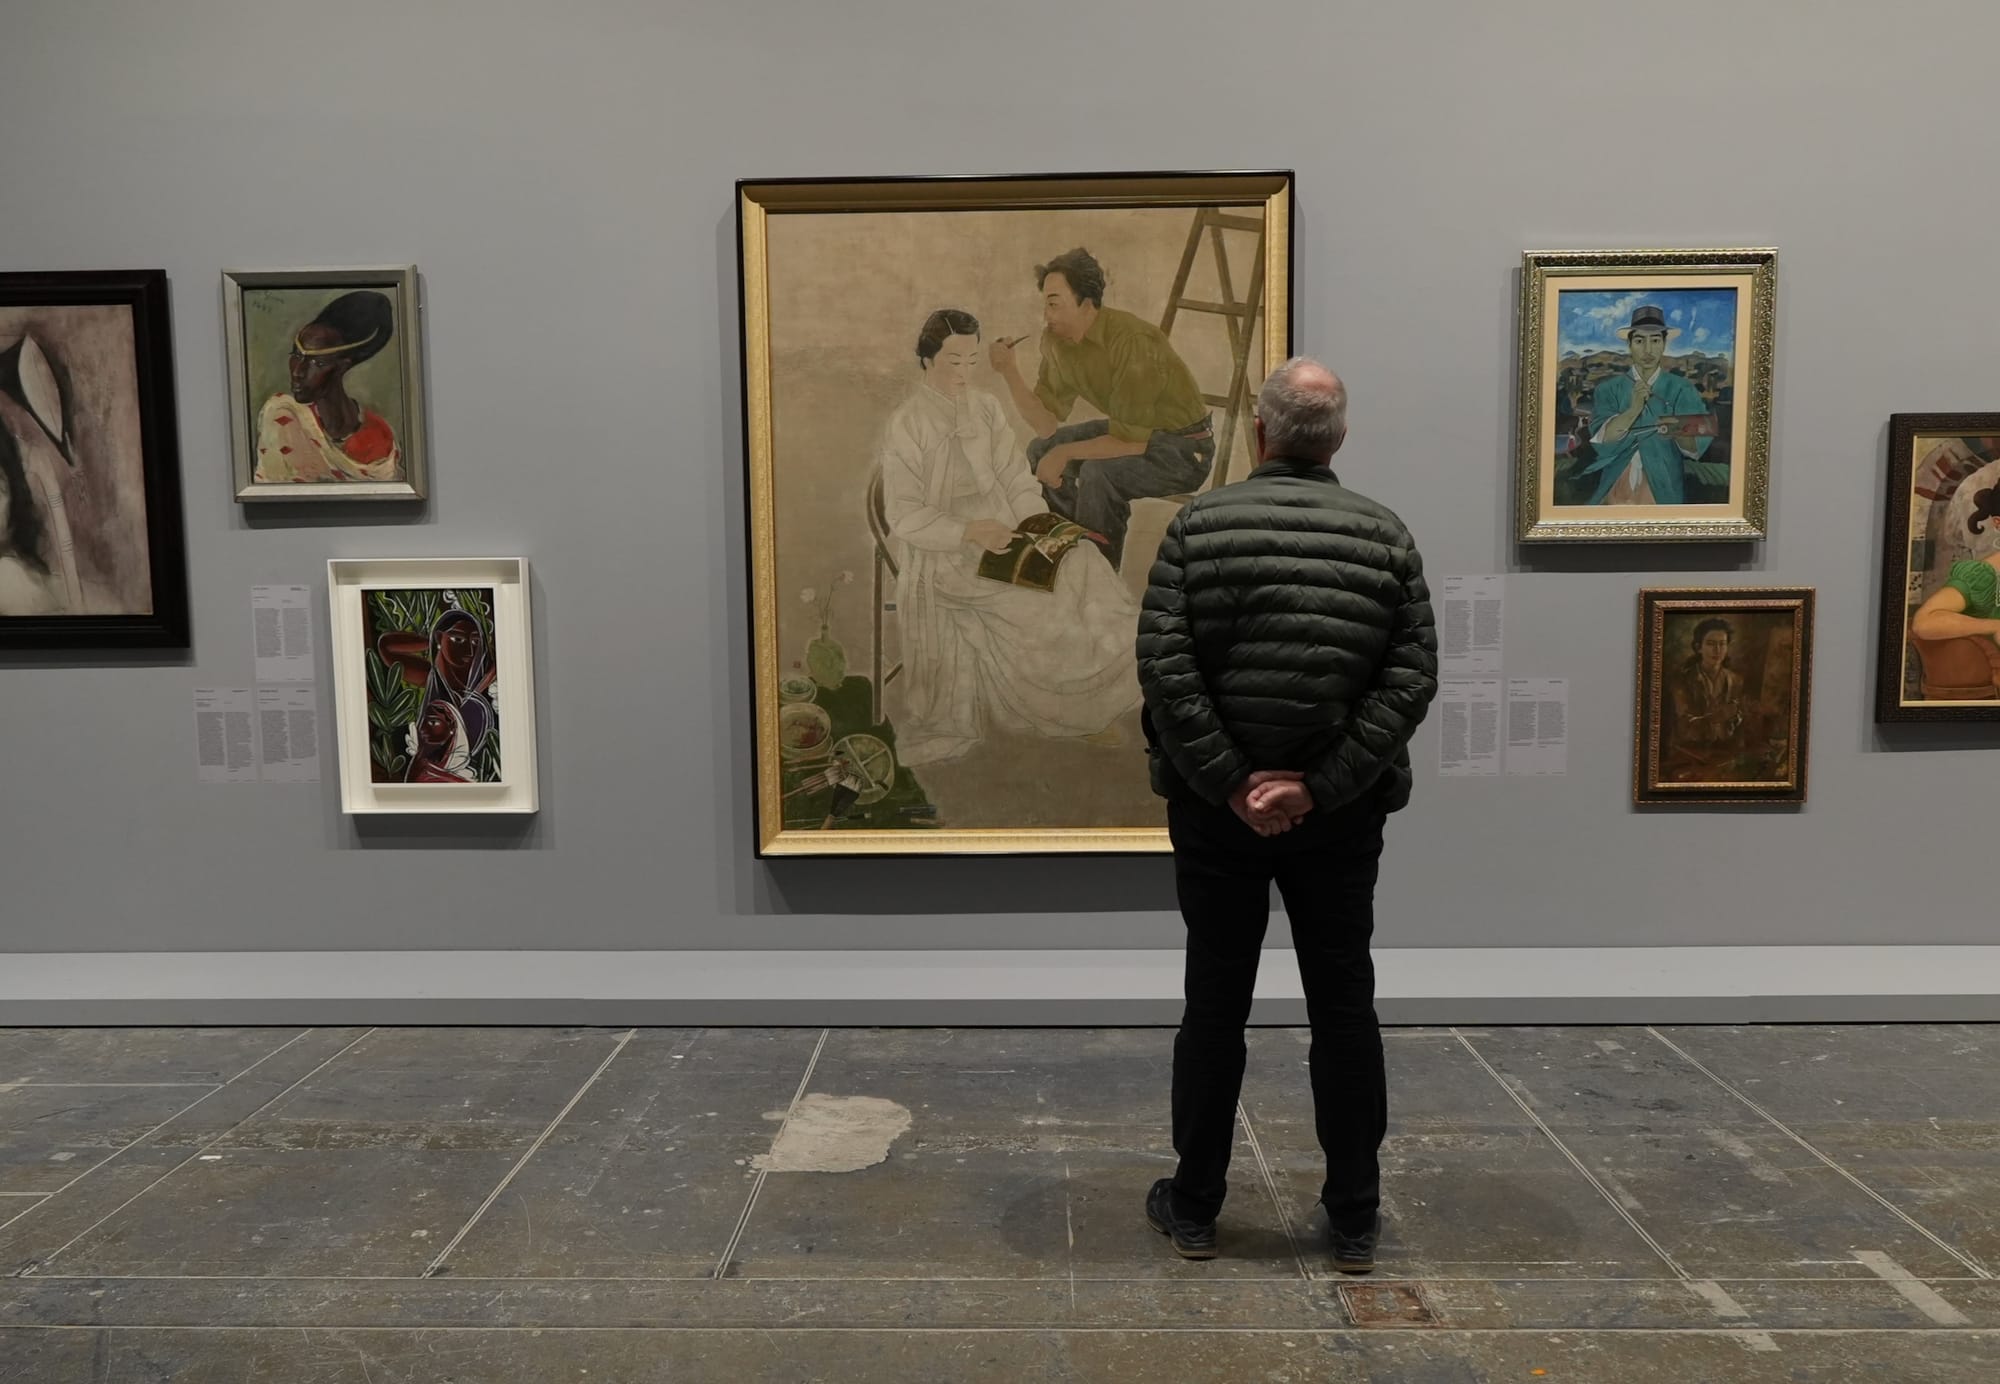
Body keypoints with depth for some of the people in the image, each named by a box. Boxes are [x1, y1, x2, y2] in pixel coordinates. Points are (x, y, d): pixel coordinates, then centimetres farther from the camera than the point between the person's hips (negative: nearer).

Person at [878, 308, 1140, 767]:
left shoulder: (986, 408, 9)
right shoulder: (905, 425, -9)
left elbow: (1012, 479, 8)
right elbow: (903, 515, -12)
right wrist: (968, 532, -27)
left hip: (998, 535, 6)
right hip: (942, 553, -6)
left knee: (1080, 561, -17)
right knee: (1039, 601, -26)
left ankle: (1087, 702, -4)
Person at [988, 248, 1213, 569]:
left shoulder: (1132, 341, -29)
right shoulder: (1056, 339, -6)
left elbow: (1131, 440, -30)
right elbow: (1047, 425, -4)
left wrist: (1065, 453, -24)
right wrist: (1009, 373, -16)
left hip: (1185, 448, -9)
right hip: (1136, 431, 9)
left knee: (1098, 472, -31)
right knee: (1040, 450, 7)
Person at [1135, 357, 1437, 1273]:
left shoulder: (1199, 525, -4)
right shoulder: (1386, 536, 1)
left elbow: (1165, 668, -13)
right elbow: (1411, 679, -7)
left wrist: (1231, 783, -12)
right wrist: (1318, 786, -12)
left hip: (1218, 810, -1)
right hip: (1340, 815, 1)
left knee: (1215, 1003, 10)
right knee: (1343, 1007, 10)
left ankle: (1194, 1208, 22)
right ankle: (1354, 1222, 21)